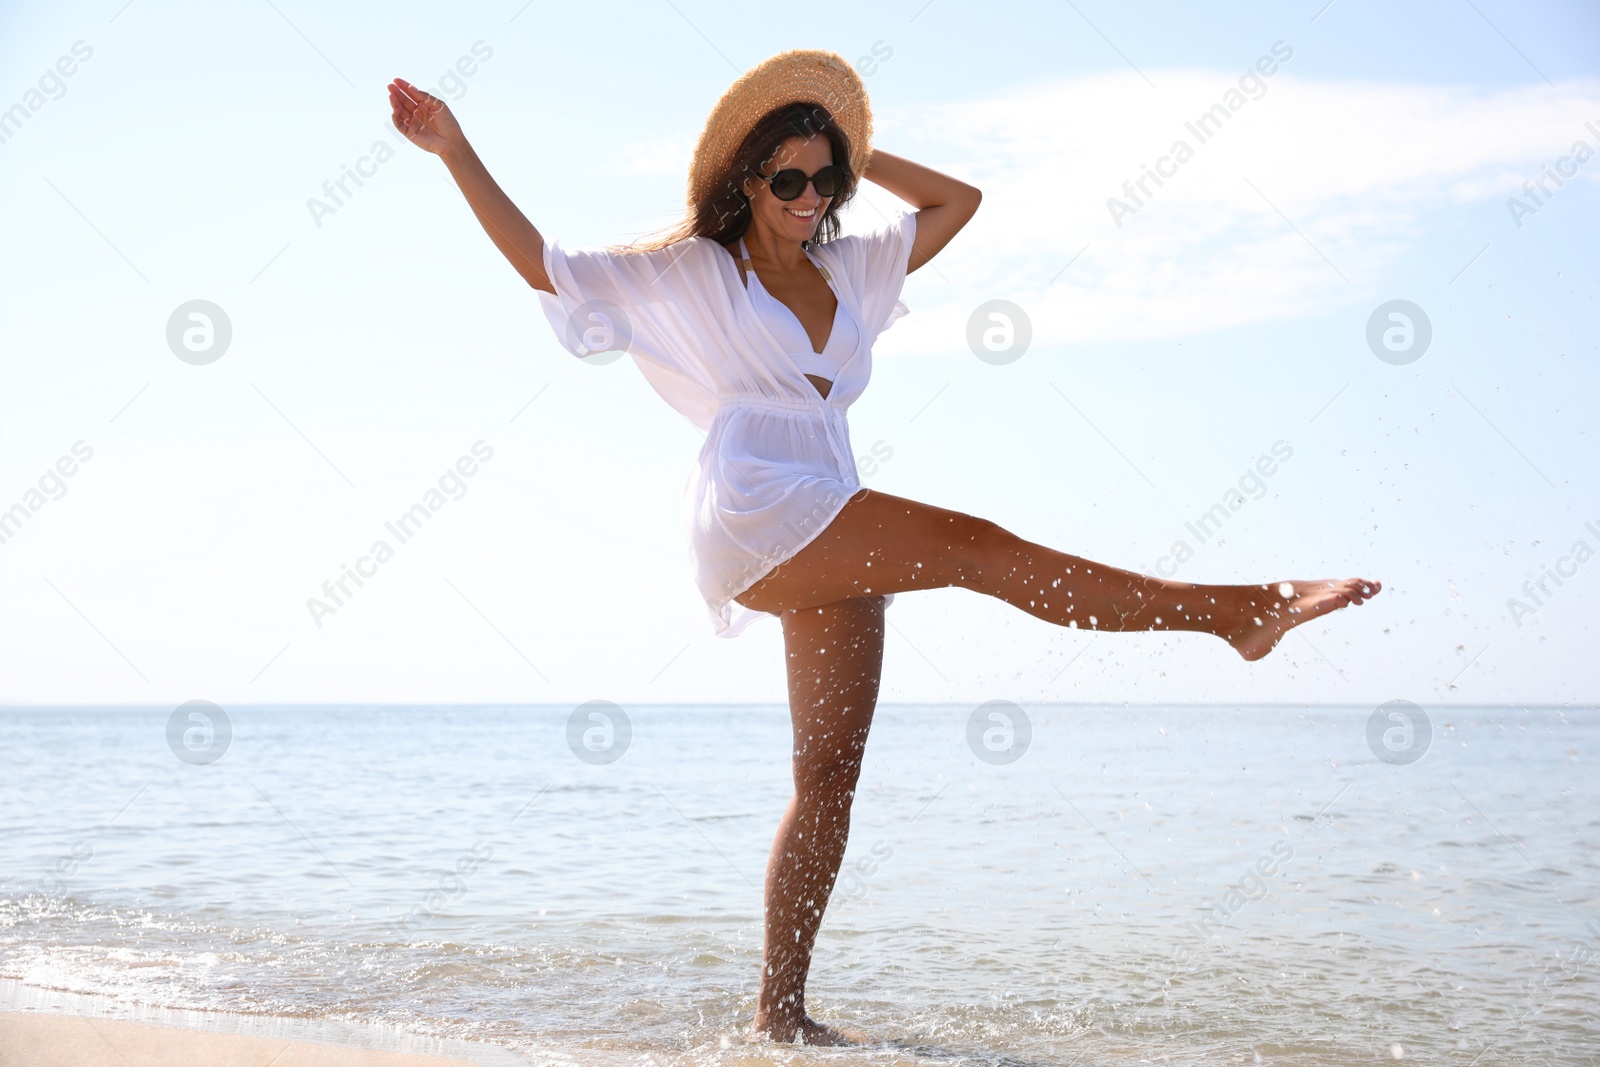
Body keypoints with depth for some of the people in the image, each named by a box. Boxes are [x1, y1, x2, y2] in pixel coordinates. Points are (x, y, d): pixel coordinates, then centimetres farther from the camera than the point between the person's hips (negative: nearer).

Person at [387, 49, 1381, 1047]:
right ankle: (1239, 608, -21)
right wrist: (458, 152, 6)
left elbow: (958, 200, 31)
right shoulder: (690, 271, 11)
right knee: (976, 546, -20)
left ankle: (781, 1012, 4)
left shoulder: (851, 270, 24)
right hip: (757, 513, -7)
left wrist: (856, 154, 24)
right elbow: (544, 263, 11)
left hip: (830, 541, 7)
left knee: (831, 776, 1)